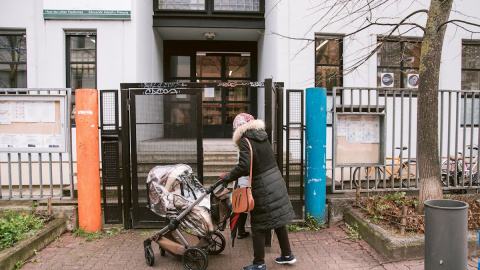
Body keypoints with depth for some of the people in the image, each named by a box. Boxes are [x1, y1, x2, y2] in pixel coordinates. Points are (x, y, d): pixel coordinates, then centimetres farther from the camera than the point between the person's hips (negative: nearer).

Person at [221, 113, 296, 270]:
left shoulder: (245, 141, -14)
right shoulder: (262, 136, 10)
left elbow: (244, 167, -24)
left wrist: (228, 177, -11)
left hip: (262, 188, -8)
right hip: (276, 182, 8)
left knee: (259, 227, 5)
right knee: (278, 219, 19)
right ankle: (287, 255, 33)